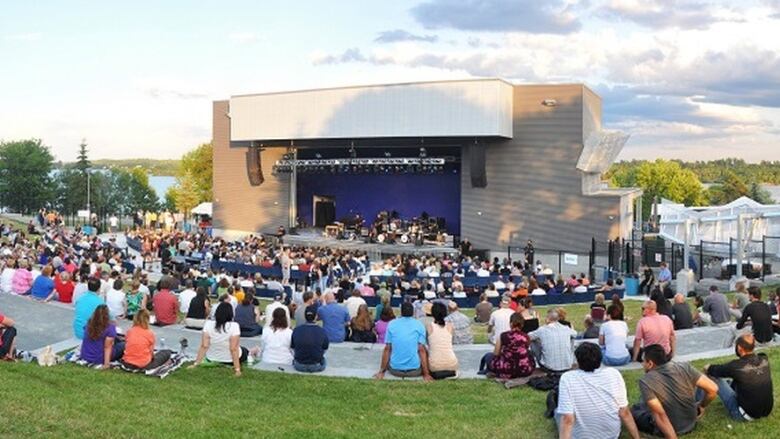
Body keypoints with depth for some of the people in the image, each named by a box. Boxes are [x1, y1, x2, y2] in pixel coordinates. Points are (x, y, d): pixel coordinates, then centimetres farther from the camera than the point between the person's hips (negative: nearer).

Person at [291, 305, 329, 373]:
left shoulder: (296, 330, -9)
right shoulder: (322, 331, -13)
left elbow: (292, 347, 2)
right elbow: (325, 349, -1)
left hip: (299, 366, 1)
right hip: (317, 367, -1)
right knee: (324, 360, 32)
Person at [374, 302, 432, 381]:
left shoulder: (391, 324, 3)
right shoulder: (419, 325, -1)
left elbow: (387, 349, 2)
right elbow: (421, 350, -6)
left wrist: (381, 372, 8)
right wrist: (426, 374, -2)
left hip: (395, 370, 2)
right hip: (415, 370, -2)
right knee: (425, 352, 27)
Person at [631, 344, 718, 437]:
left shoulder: (645, 381, -24)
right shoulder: (684, 367, -15)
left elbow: (660, 415, -28)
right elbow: (713, 389, -13)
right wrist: (701, 407, 5)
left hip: (666, 430, -2)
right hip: (690, 424, 2)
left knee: (634, 410, 22)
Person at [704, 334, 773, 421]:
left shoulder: (736, 366, -21)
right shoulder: (764, 359, -7)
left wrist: (708, 368, 20)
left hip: (747, 414, -6)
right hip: (766, 412, 6)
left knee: (714, 377, 1)